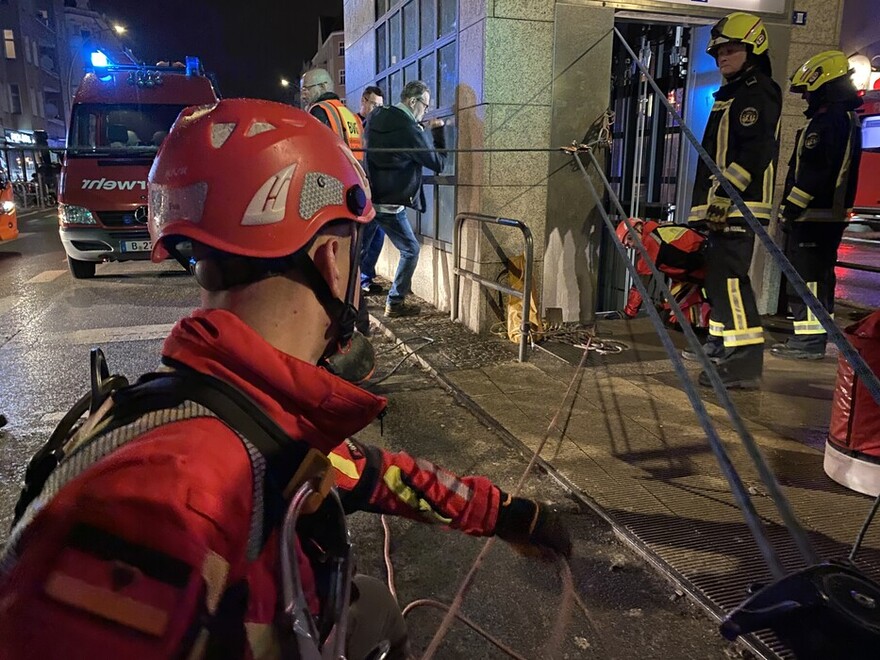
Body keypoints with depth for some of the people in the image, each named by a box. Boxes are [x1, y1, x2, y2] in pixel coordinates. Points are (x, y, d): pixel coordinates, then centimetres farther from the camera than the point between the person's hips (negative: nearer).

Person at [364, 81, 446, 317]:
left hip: (366, 198, 7)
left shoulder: (375, 117, 5)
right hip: (389, 204, -7)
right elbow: (438, 163, -7)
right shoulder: (409, 130, -16)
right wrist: (438, 131, 3)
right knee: (410, 251, 9)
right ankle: (395, 303, 10)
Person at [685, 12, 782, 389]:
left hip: (740, 204, -11)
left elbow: (755, 151, -20)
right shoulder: (731, 95, 26)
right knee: (719, 273, 16)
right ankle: (722, 342, 28)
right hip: (721, 204, 11)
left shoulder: (759, 92, -5)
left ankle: (746, 361, -18)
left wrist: (726, 192, -25)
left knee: (729, 275, -17)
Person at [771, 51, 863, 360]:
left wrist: (792, 206, -19)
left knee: (806, 276, -10)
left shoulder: (830, 121, -13)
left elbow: (815, 172, -23)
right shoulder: (844, 119, 22)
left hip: (814, 215, -11)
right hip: (829, 214, 11)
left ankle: (809, 340, -8)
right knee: (819, 275, 14)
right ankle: (814, 338, 22)